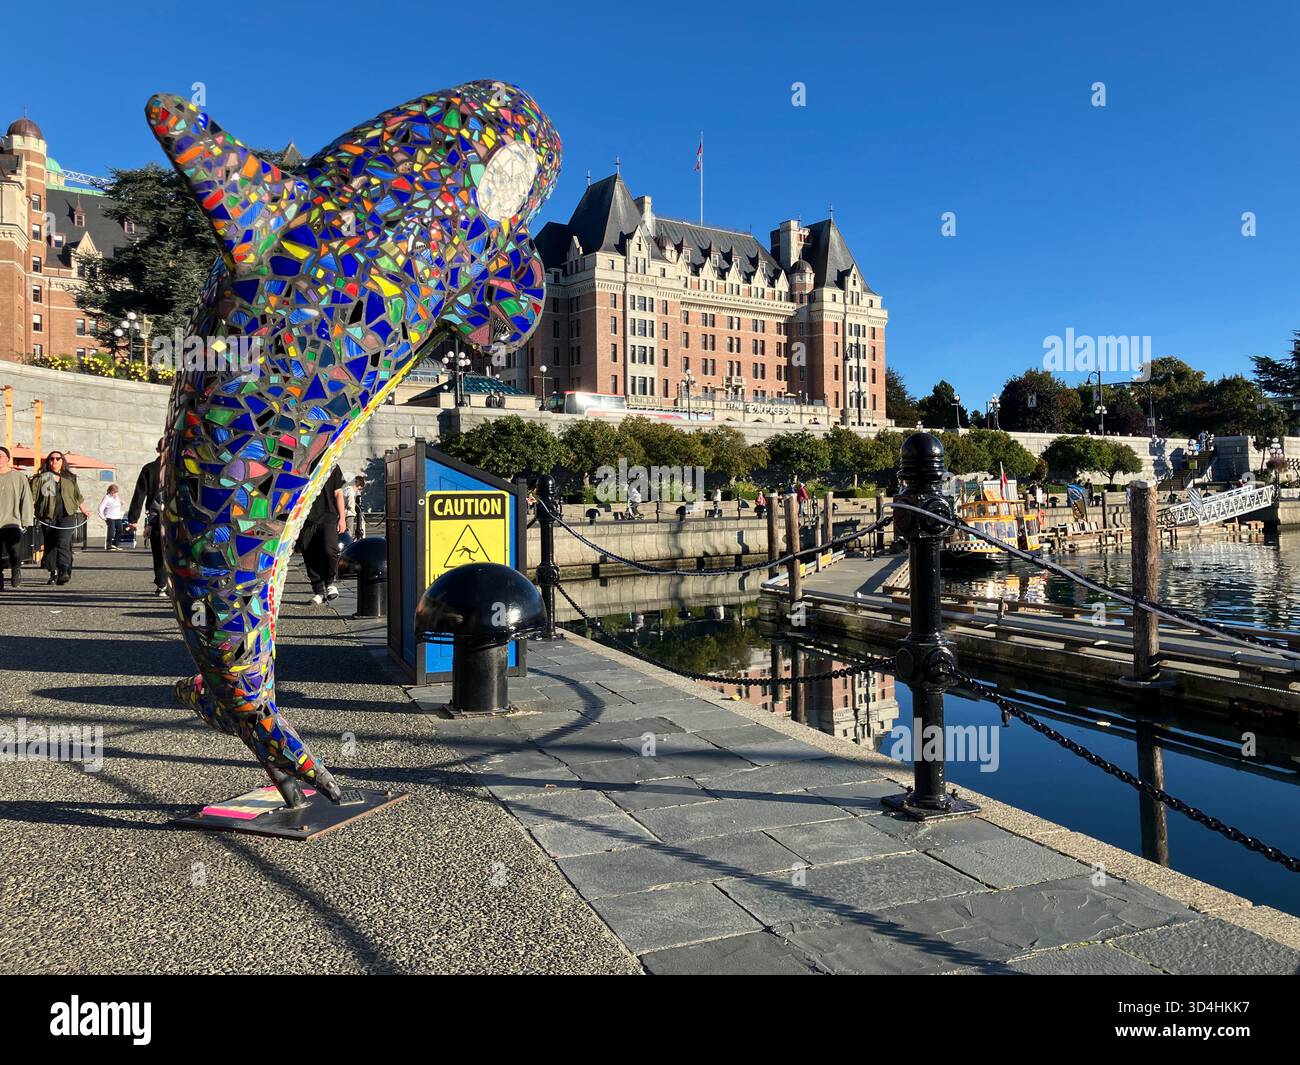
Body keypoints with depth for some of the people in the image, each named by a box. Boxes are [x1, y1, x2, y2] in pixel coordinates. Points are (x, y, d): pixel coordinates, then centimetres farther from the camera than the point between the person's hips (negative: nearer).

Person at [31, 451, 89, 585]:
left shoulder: (70, 478, 14)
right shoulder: (41, 479, 8)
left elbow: (78, 497, 25)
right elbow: (32, 496, 0)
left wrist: (84, 511, 33)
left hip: (67, 516, -1)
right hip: (48, 518, 1)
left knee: (62, 543, -17)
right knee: (50, 545, 5)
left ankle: (64, 572, -26)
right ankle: (53, 574, 14)